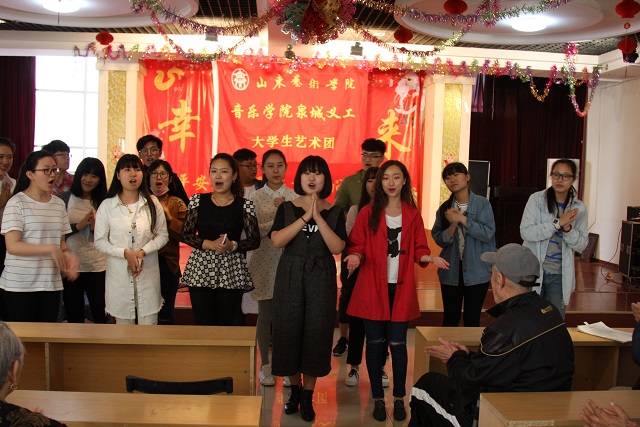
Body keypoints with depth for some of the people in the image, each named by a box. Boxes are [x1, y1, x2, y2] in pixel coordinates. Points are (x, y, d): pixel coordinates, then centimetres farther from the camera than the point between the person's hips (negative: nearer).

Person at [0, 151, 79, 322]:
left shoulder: (59, 204, 11)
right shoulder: (17, 203, -7)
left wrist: (67, 255, -5)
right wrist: (50, 249, -20)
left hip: (51, 284, 5)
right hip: (19, 286, -5)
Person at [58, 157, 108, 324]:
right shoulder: (65, 198, 2)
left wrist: (95, 228, -12)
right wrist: (78, 226, -14)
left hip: (97, 266, 0)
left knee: (101, 315, 1)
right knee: (74, 317, 9)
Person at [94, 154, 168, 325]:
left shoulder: (152, 203, 3)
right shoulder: (107, 205, -2)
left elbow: (162, 235, 4)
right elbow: (100, 241, -1)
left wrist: (143, 251, -12)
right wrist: (125, 253, -16)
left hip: (148, 273, 1)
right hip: (119, 273, -1)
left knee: (149, 321, 3)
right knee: (123, 322, 7)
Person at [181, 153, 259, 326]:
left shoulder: (244, 205, 1)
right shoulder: (198, 200, 5)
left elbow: (255, 240, 1)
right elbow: (186, 234, 3)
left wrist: (232, 245, -18)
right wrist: (209, 244, -13)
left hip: (231, 273, -1)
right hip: (201, 270, 1)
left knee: (225, 325, 4)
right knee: (203, 325, 1)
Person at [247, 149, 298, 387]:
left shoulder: (294, 197, 4)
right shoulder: (256, 198, 2)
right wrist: (278, 218, -18)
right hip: (264, 262, 0)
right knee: (265, 315, 5)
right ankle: (265, 365, 19)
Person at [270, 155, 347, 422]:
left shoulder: (334, 212, 3)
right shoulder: (287, 208, 3)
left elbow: (337, 248, -10)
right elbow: (277, 240, -12)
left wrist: (318, 218, -17)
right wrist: (305, 217, -17)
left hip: (321, 278, 0)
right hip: (290, 275, 0)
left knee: (316, 332, 1)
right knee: (289, 330, 4)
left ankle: (307, 396, 15)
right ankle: (295, 389, 23)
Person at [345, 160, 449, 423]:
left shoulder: (413, 215, 6)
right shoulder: (367, 213, 1)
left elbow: (419, 249, 8)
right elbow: (356, 246, 0)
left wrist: (429, 258, -12)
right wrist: (356, 257, -21)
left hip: (401, 289, 1)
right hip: (372, 288, -1)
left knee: (398, 344, 3)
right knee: (375, 343, 5)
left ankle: (399, 398, 17)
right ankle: (378, 398, 18)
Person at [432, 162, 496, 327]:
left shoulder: (482, 204, -4)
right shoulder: (445, 208, 5)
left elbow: (488, 233, -15)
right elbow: (438, 239, 1)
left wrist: (462, 219, -17)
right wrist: (453, 225, -16)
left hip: (476, 271, -2)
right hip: (451, 271, 3)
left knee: (472, 319, 5)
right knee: (450, 318, 9)